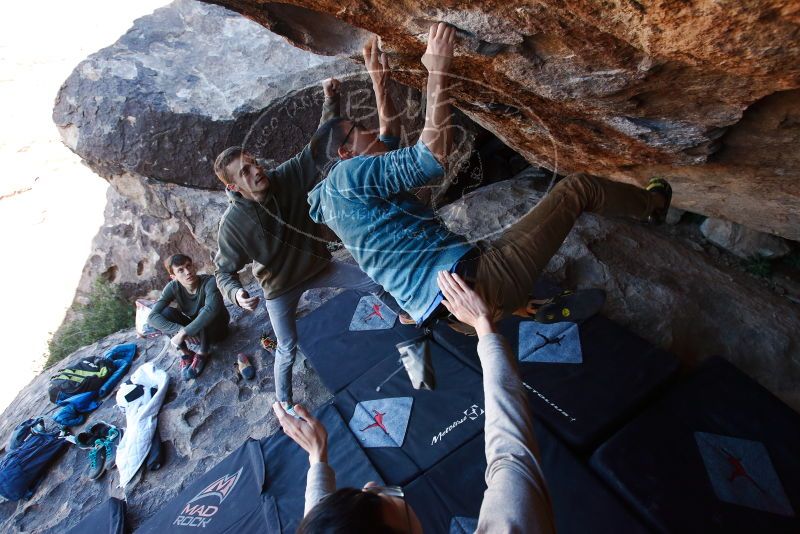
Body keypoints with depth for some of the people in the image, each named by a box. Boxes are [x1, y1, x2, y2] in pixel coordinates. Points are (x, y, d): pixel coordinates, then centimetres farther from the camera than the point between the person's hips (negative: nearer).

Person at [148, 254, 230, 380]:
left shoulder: (209, 282, -29)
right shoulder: (173, 287, -17)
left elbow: (211, 309, -47)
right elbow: (152, 317, -25)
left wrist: (183, 332, -45)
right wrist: (179, 330, -39)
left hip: (216, 328, -3)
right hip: (194, 330, 3)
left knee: (204, 311, -34)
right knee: (165, 312, -20)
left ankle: (202, 354, -14)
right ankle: (185, 353, -9)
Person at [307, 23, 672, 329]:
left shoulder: (337, 200, 22)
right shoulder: (346, 175, -8)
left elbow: (388, 144, 35)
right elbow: (431, 157, -18)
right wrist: (438, 70, -11)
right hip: (472, 281, -10)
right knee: (576, 188, 4)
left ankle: (541, 308, 34)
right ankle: (653, 205, 35)